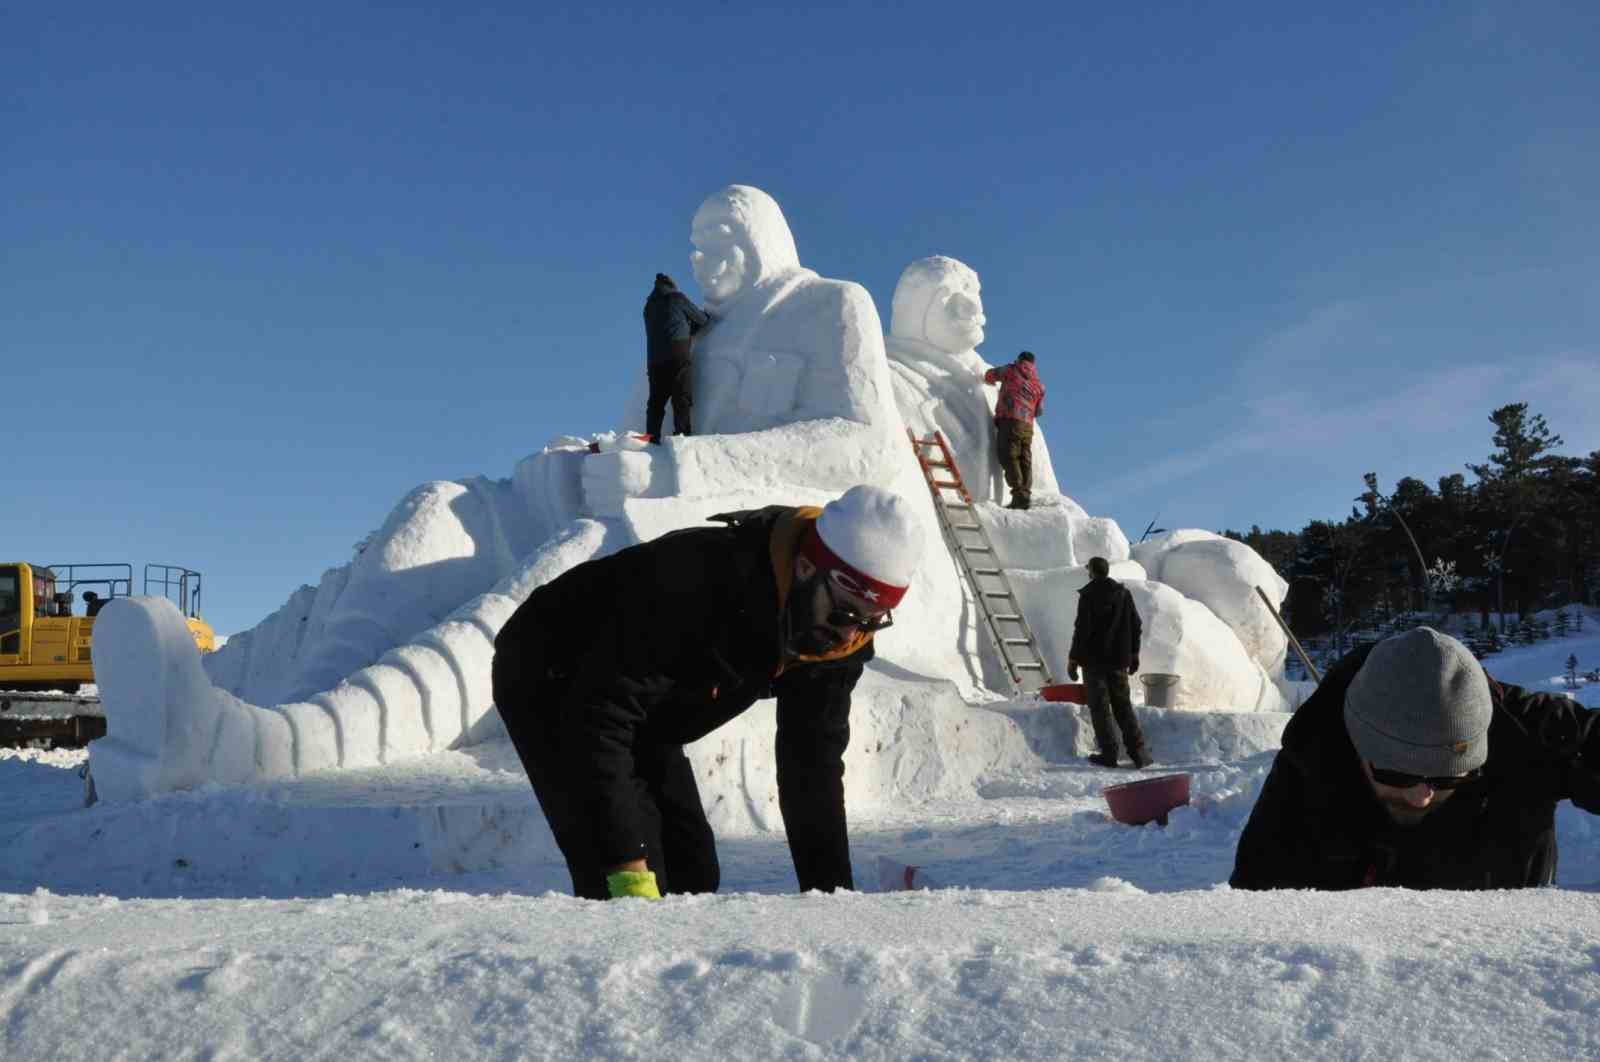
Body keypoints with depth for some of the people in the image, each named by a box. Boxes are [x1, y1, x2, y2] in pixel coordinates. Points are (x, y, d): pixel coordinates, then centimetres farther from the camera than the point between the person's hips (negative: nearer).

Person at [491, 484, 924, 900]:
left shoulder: (838, 639, -16)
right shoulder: (699, 579, -40)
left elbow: (814, 771, -6)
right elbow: (599, 716, -39)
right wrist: (628, 869, -41)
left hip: (643, 715, 7)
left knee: (693, 871, 2)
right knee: (616, 877, -20)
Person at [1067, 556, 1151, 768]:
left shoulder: (1088, 595, -11)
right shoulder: (1124, 593, 7)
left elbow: (1082, 629, -15)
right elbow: (1136, 626, 10)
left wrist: (1073, 659, -8)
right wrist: (1134, 654, 19)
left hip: (1094, 659, -5)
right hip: (1118, 660, 5)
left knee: (1099, 707, 1)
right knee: (1123, 705, 11)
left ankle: (1109, 753, -1)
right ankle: (1138, 752, 5)